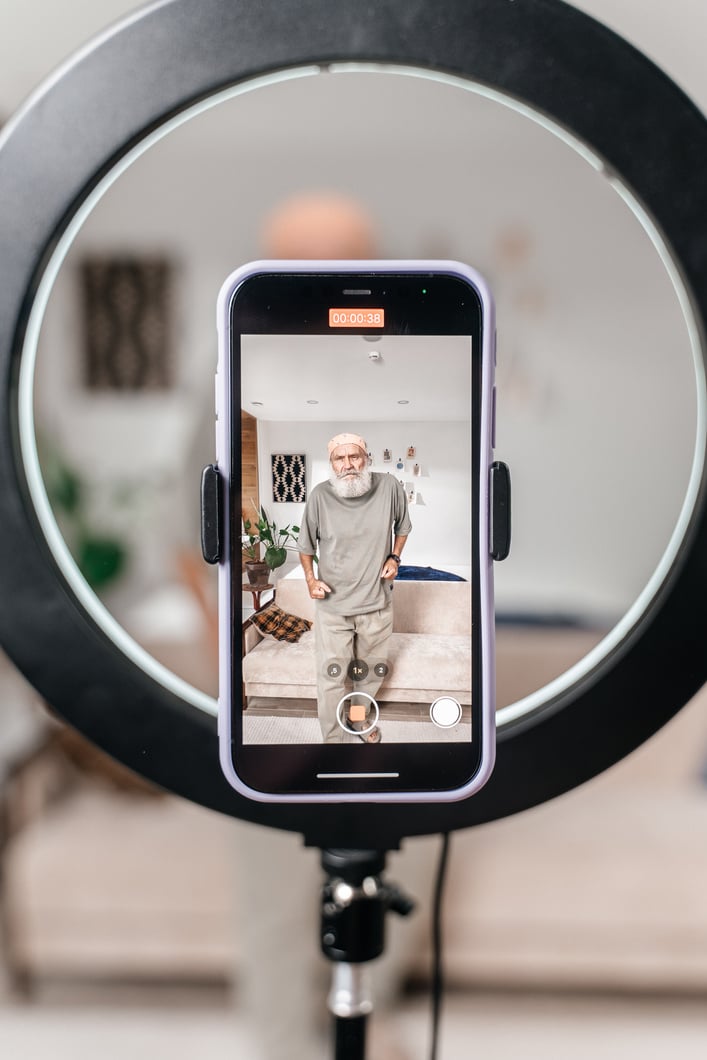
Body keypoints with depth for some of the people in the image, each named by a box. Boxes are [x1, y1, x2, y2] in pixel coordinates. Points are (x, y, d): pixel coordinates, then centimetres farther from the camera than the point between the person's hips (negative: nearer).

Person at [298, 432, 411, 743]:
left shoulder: (389, 487, -14)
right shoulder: (320, 496, -16)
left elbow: (402, 525, 8)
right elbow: (306, 545, 1)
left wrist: (394, 557, -5)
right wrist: (310, 579, -10)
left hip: (377, 601, 2)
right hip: (332, 603, -2)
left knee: (371, 670, 21)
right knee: (331, 674, 2)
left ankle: (359, 716, 47)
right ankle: (333, 738, 19)